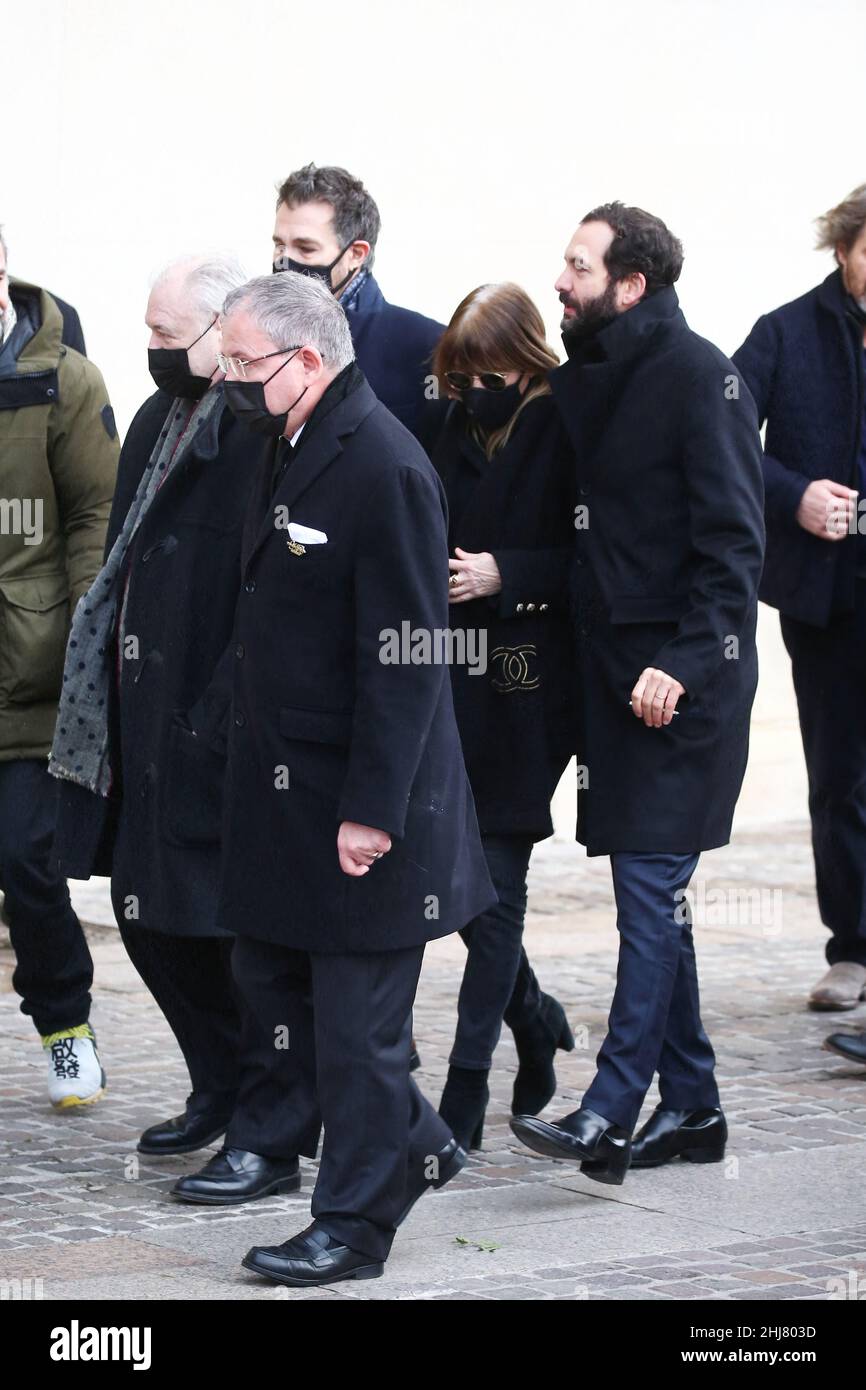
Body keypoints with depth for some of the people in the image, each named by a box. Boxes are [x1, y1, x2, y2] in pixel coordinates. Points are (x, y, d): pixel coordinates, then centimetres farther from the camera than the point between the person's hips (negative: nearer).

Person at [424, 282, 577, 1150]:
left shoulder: (562, 435, -8)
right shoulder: (451, 426, 9)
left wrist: (502, 574, -19)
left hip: (528, 688, -6)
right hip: (451, 680, 6)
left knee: (495, 883, -3)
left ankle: (463, 1102, 2)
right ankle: (535, 1021, 32)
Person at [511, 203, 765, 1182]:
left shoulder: (699, 376, -11)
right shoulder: (581, 378, 12)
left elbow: (732, 541, -15)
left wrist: (683, 662, -20)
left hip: (685, 680, -8)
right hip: (615, 669, 8)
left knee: (651, 888, -9)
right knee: (651, 890, 11)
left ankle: (609, 1116, -11)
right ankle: (690, 1103, 19)